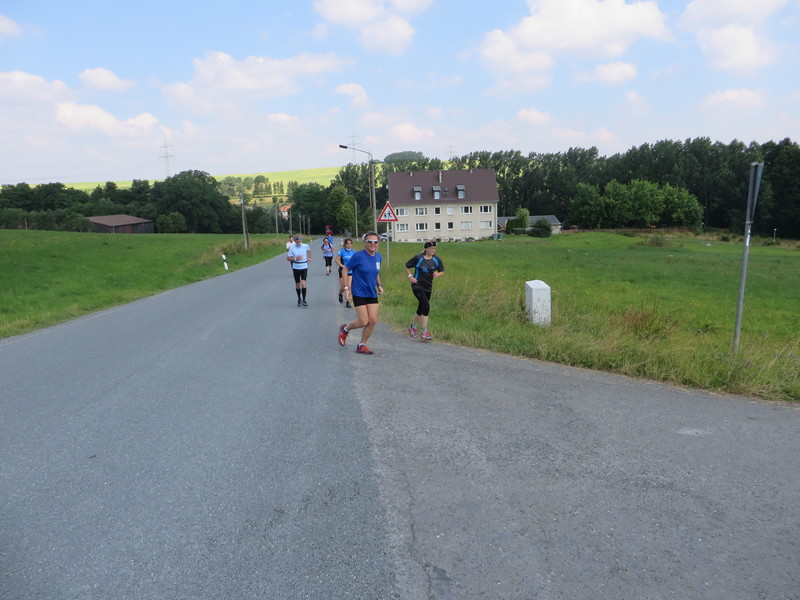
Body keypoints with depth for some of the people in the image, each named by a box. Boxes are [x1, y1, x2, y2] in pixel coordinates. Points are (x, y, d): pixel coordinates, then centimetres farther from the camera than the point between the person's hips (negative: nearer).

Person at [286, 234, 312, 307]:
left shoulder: (306, 246, -3)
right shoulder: (292, 248, -7)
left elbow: (309, 250, 22)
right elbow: (288, 258, -5)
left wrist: (309, 257, 13)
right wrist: (295, 259, -19)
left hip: (304, 268, 0)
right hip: (296, 268, 0)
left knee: (303, 283, -13)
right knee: (297, 285, 8)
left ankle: (304, 300, -5)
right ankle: (299, 299, 28)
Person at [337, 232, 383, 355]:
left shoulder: (379, 257, 6)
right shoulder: (358, 256, -13)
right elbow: (345, 270, -5)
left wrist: (379, 285, 8)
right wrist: (346, 288, -10)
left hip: (372, 294, 6)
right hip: (359, 293, -6)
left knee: (373, 321, -1)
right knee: (364, 321, -8)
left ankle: (361, 345, 17)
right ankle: (345, 329, 24)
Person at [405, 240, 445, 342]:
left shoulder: (436, 260, 3)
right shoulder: (418, 258, -8)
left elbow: (442, 271, 11)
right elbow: (407, 266, 3)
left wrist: (438, 274, -11)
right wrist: (410, 276, -7)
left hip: (428, 287, 5)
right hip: (417, 286, -5)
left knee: (421, 309, 13)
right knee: (426, 306, -20)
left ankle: (413, 327, 37)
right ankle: (424, 333, -15)